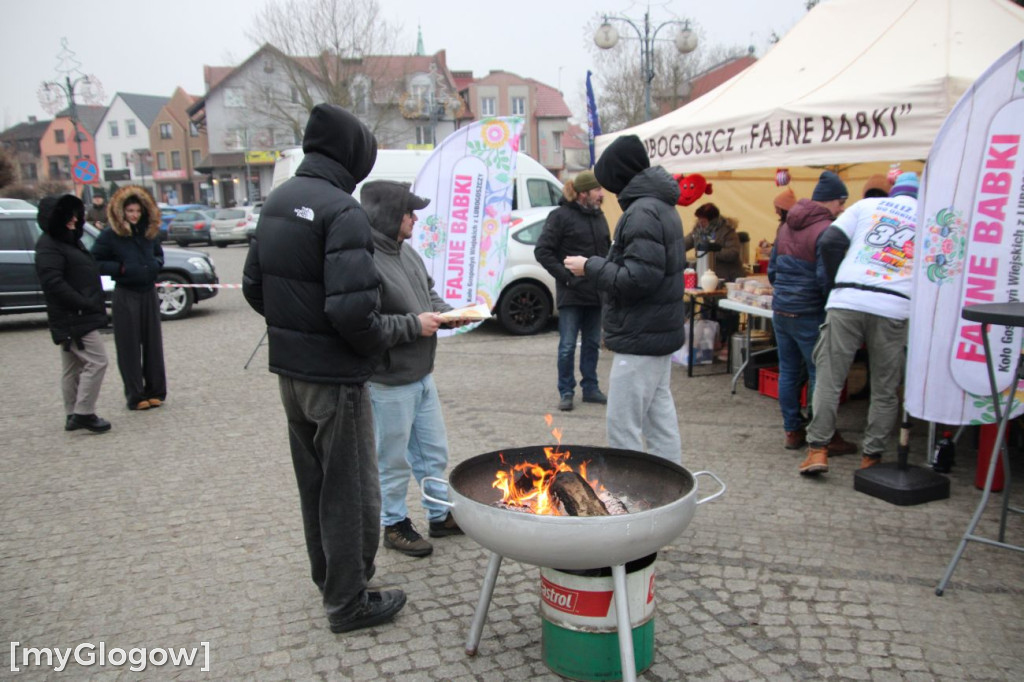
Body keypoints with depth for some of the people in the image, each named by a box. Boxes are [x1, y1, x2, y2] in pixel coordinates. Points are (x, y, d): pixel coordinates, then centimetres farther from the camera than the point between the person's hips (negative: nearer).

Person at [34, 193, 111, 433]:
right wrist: (84, 303, -23)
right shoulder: (49, 247, -13)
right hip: (72, 317, -10)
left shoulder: (68, 240, 18)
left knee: (72, 368, 14)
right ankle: (83, 413, -6)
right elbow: (53, 283, -22)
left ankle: (73, 415, 22)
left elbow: (85, 273, 20)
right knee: (97, 361, -11)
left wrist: (94, 305, 11)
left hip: (77, 317, 10)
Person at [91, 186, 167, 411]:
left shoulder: (150, 232, 9)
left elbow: (159, 254, 23)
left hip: (149, 292, 5)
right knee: (129, 347, -1)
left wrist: (156, 264, 2)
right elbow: (94, 262, -5)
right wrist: (121, 268, -15)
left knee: (153, 344, 7)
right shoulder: (110, 235, -6)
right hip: (125, 295, -4)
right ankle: (135, 396, 6)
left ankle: (155, 392, 16)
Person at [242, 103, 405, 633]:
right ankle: (347, 602, 21)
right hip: (335, 375, -8)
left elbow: (253, 286, 12)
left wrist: (289, 327, 14)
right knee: (350, 489, 7)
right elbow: (352, 307, -29)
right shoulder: (342, 210, -20)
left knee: (313, 481, 22)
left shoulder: (277, 202, 8)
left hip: (289, 370, 9)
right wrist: (377, 341, -11)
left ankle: (328, 576, 40)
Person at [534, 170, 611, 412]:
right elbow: (542, 251, -11)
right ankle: (566, 392, 13)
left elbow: (607, 249, 22)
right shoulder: (561, 216, -9)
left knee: (592, 344, 13)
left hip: (596, 293, 6)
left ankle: (590, 388, 25)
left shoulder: (599, 216, 12)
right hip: (571, 294, -6)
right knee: (567, 346, 1)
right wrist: (566, 276, -15)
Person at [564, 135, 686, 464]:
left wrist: (591, 267, -12)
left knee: (623, 427, -4)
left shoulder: (642, 212, -18)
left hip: (641, 337, -11)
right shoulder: (660, 205, 14)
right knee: (660, 419, 18)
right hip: (661, 330, 11)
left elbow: (639, 278, -25)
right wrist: (599, 265, 9)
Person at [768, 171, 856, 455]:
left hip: (780, 311, 8)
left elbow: (772, 270, 17)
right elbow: (825, 279, -19)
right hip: (809, 314, -8)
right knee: (820, 375, 1)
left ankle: (792, 431, 19)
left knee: (788, 372, 12)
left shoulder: (786, 225, 12)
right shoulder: (826, 230, -13)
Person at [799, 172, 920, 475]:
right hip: (894, 309, 1)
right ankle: (871, 455, 14)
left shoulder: (867, 205, 13)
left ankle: (817, 449, 1)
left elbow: (831, 241, 4)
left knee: (829, 378, 4)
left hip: (847, 302, 0)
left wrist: (835, 281, 14)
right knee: (885, 389, 10)